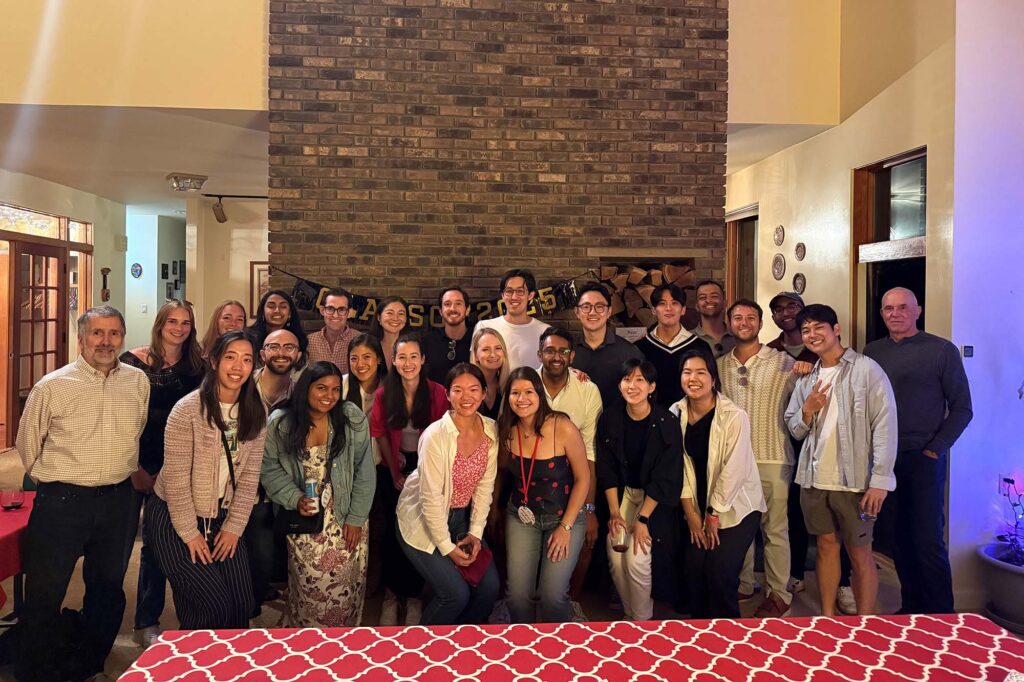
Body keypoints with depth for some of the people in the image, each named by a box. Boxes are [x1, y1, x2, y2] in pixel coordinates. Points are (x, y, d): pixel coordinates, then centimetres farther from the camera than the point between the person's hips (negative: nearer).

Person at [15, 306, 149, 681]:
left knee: (108, 590, 17)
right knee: (45, 593, 7)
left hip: (117, 500, 4)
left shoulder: (139, 382, 1)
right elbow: (27, 443, 4)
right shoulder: (52, 386, -7)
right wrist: (57, 481, 11)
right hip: (61, 500, -3)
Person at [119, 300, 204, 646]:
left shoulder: (196, 367, 2)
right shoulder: (134, 361, -6)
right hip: (133, 465, -3)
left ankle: (147, 623, 24)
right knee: (120, 542, 4)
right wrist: (134, 467, -8)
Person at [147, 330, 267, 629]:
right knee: (215, 607, -7)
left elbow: (249, 476, 0)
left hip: (223, 520, 5)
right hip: (175, 519, -5)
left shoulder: (255, 414, -2)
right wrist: (190, 533, -13)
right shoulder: (188, 410, -18)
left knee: (243, 605, 4)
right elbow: (176, 478, -17)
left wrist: (234, 527, -3)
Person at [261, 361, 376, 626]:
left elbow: (363, 472, -8)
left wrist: (356, 518, -8)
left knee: (345, 583, 6)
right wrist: (295, 498, -14)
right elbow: (270, 468, 0)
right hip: (303, 519, 1)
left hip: (345, 518, 0)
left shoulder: (352, 418, -11)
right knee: (308, 584, 8)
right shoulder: (280, 422, -7)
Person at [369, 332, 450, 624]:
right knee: (394, 529, 1)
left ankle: (413, 594, 16)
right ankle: (391, 592, 20)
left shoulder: (437, 392, -9)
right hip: (393, 471, 1)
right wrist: (395, 473, -4)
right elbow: (380, 434, 0)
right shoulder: (384, 394, -4)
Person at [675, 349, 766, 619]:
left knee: (719, 573, -9)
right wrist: (691, 512, -3)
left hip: (737, 508, -4)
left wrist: (714, 515, -11)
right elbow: (681, 465, -1)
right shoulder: (676, 413, -4)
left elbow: (734, 470, -17)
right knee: (693, 570, -1)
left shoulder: (734, 416, -17)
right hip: (699, 507, 4)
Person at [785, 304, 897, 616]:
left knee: (860, 553, 5)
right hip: (815, 479, 5)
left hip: (855, 481, -5)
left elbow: (885, 426, -11)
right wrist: (807, 410, -7)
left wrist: (880, 480, -16)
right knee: (827, 546, 14)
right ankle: (827, 619, 26)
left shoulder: (866, 369, -7)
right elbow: (795, 430, 15)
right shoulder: (807, 378, 11)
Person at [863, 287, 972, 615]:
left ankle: (940, 613, 13)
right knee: (899, 536, 11)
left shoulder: (942, 350, -3)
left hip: (923, 458, -4)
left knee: (928, 539, -2)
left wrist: (935, 449, -10)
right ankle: (912, 606, 25)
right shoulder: (871, 351, 8)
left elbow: (961, 408, -3)